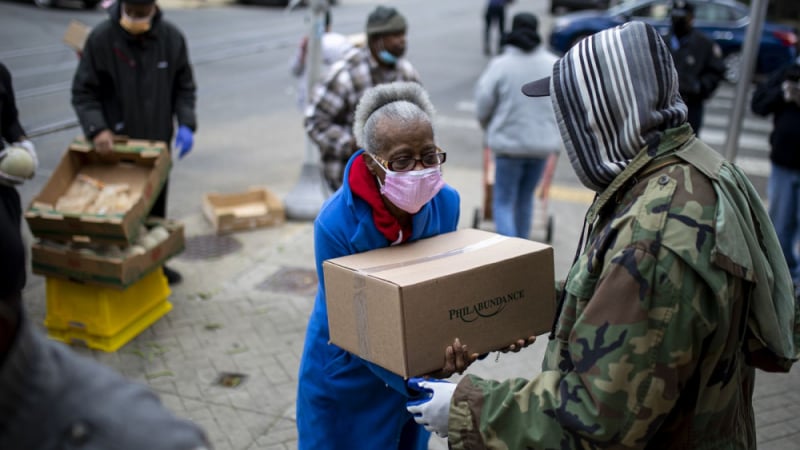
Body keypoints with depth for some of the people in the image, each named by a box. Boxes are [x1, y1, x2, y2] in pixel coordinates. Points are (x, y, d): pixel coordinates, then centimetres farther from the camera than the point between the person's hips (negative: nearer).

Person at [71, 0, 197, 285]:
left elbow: (184, 87, 5)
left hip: (157, 143, 4)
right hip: (115, 145, -3)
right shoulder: (101, 38, -13)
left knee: (156, 209, 17)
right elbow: (83, 92, -9)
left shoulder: (172, 38, -4)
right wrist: (97, 128, -25)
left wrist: (186, 124, -11)